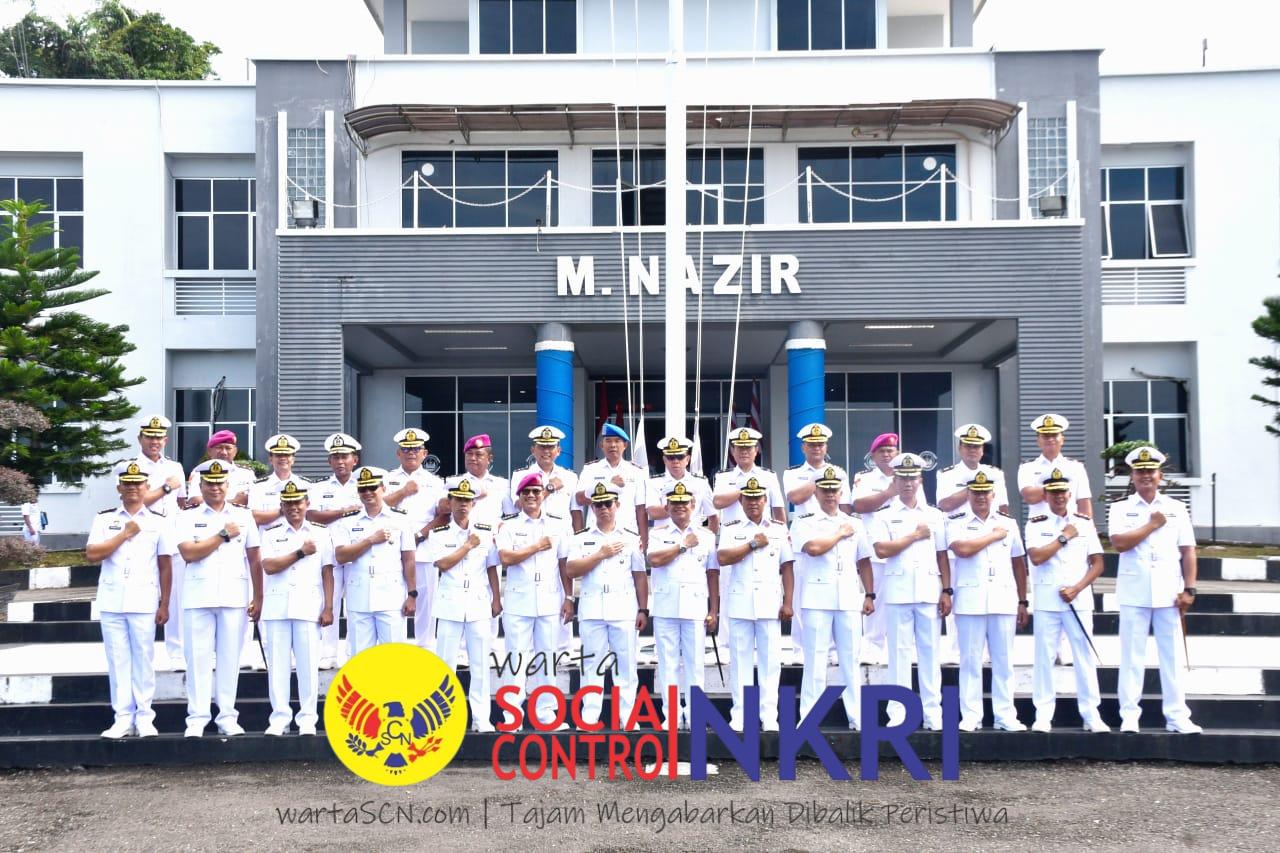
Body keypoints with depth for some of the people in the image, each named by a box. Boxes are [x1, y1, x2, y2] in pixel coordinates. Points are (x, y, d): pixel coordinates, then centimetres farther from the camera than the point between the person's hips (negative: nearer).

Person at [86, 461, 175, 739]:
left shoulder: (159, 522, 6)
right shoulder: (104, 519, 9)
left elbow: (165, 566, 5)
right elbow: (92, 554, -3)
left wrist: (164, 605, 1)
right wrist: (125, 534, -7)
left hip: (144, 603, -1)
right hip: (111, 602, 1)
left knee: (143, 659, 0)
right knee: (117, 659, 3)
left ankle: (144, 718, 7)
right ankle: (123, 718, 7)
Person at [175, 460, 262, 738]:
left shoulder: (243, 517, 11)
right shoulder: (188, 517, 8)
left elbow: (254, 560, 10)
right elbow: (189, 553, -8)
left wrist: (258, 598, 5)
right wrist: (224, 535, -6)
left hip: (235, 598, 1)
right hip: (198, 597, -1)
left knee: (230, 657, 3)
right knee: (199, 657, 0)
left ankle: (227, 716, 10)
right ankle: (197, 718, 5)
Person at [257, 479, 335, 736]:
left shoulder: (320, 534, 9)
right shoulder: (271, 534, 11)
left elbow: (327, 573, 6)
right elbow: (269, 566, -4)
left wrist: (328, 608, -1)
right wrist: (301, 552, -6)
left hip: (309, 607, -1)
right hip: (276, 607, 1)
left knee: (308, 663, -2)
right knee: (277, 663, 3)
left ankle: (307, 719, 5)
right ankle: (279, 718, 10)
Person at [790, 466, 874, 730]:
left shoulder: (854, 524, 16)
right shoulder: (804, 522, 4)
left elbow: (864, 562, 17)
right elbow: (813, 547, -15)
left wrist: (869, 595, 9)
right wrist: (841, 533, -2)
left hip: (849, 599, 3)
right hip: (817, 599, -3)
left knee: (851, 660, 6)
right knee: (815, 660, -2)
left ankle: (857, 718, 10)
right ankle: (809, 719, 3)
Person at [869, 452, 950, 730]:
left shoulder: (934, 516, 12)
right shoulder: (885, 516, 5)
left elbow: (942, 556, 11)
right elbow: (882, 550, -9)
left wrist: (947, 591, 3)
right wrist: (915, 535, -4)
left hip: (929, 591, 2)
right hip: (898, 592, -2)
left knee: (930, 651, 3)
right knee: (900, 651, 1)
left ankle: (933, 713, 8)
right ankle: (898, 713, 5)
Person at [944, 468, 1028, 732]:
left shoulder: (1008, 523, 14)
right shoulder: (957, 522, 4)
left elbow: (1019, 564, 15)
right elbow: (962, 549, -16)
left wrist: (1023, 602, 12)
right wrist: (994, 535, -5)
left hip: (1004, 600, 3)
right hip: (970, 601, -2)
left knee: (1004, 660, 4)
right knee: (970, 660, 0)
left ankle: (1005, 716, 11)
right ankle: (971, 716, 5)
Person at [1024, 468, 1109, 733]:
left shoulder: (1084, 523, 8)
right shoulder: (1035, 524, 4)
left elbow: (1098, 563, 5)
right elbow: (1036, 557, -12)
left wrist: (1077, 588, -7)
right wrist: (1064, 537, -8)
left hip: (1079, 599, 1)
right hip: (1046, 600, -1)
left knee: (1084, 655, 1)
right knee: (1044, 656, 0)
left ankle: (1091, 714, 7)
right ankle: (1043, 715, 6)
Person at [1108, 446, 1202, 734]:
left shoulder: (1177, 508, 9)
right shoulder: (1120, 509, 5)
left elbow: (1188, 551, 6)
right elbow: (1119, 543, -11)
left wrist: (1189, 589, -2)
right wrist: (1153, 525, -7)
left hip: (1169, 593, 1)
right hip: (1134, 594, -1)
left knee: (1172, 655, 5)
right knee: (1132, 656, 2)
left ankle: (1177, 716, 11)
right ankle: (1129, 716, 7)